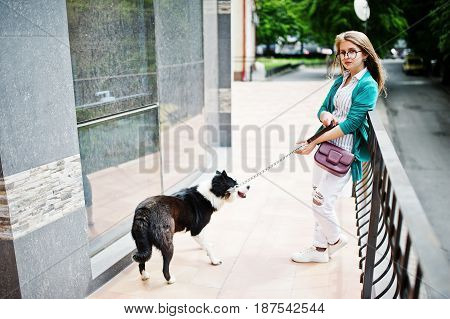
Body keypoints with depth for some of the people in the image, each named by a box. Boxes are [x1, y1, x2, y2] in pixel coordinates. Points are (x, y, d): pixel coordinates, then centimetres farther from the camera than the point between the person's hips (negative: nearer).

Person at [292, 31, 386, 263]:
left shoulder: (368, 86, -12)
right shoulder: (340, 81, 12)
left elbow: (350, 124, -18)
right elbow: (323, 109, 13)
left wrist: (314, 142, -18)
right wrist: (325, 115, -13)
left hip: (345, 153, -7)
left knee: (321, 202, -5)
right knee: (319, 200, 13)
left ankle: (335, 239, 25)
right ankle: (320, 248, 29)